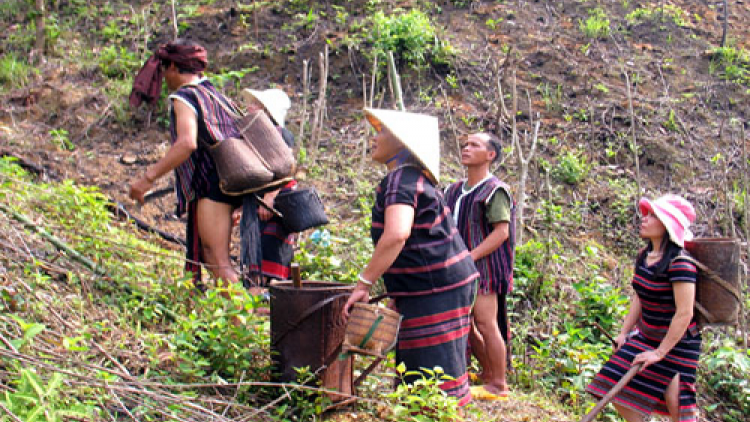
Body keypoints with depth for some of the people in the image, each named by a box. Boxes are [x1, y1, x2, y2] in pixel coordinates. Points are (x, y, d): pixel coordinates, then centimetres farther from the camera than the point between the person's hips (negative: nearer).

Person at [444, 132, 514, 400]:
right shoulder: (454, 191, 15)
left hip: (485, 265, -8)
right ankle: (487, 374, 27)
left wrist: (469, 257, -21)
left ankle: (498, 385, 2)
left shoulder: (494, 191, -8)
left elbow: (501, 232, -15)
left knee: (485, 323, -8)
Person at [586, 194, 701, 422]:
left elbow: (684, 313, -25)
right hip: (646, 337, 8)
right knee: (619, 392, 6)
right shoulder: (644, 256, 2)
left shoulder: (679, 263, -24)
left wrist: (660, 352, -21)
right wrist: (624, 333, 8)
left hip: (676, 343, -8)